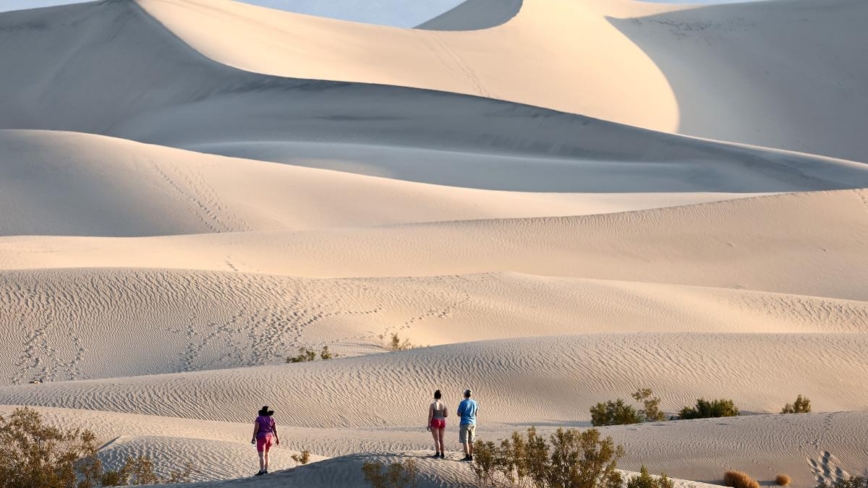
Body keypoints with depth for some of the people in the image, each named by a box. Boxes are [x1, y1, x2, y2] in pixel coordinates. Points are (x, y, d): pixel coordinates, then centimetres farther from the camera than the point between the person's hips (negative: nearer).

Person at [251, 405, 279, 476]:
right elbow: (275, 430, 3)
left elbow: (256, 428, -13)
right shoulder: (271, 419, 5)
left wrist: (253, 438, -10)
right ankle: (266, 470, 12)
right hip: (269, 438, 5)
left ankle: (261, 471, -18)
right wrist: (277, 439, 10)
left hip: (262, 438, -5)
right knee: (266, 454, 17)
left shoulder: (259, 419, -6)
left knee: (261, 456, -9)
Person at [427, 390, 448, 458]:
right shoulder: (443, 405, 2)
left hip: (435, 422, -5)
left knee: (436, 439, -2)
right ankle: (442, 454, 12)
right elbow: (445, 415, 8)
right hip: (442, 422, 5)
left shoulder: (432, 405, -12)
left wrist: (428, 425, -8)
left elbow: (430, 415, -14)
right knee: (441, 439, 12)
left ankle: (437, 453, -8)